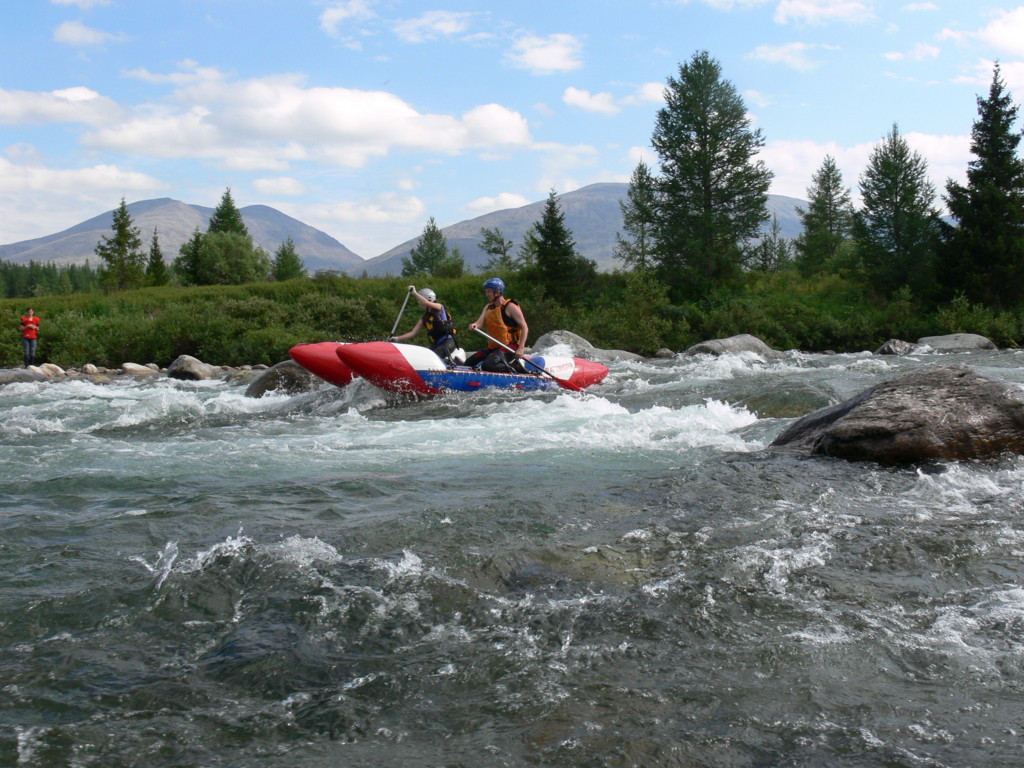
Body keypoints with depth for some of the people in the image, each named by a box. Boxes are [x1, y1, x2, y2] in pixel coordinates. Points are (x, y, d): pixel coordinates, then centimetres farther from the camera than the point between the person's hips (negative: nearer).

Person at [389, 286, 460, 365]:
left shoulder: (439, 307, 0)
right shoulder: (424, 318, 16)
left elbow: (427, 303, -23)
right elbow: (413, 332, 11)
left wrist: (415, 293, -15)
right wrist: (397, 338, 1)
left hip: (448, 342, -7)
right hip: (435, 345, 7)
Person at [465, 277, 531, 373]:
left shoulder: (510, 307, -10)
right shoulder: (488, 307, 13)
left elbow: (524, 327, -12)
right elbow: (480, 322, -1)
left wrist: (521, 348, -21)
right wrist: (474, 325, -27)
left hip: (509, 347, -9)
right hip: (492, 347, 9)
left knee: (487, 365, -30)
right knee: (469, 363, 7)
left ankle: (515, 367, -8)